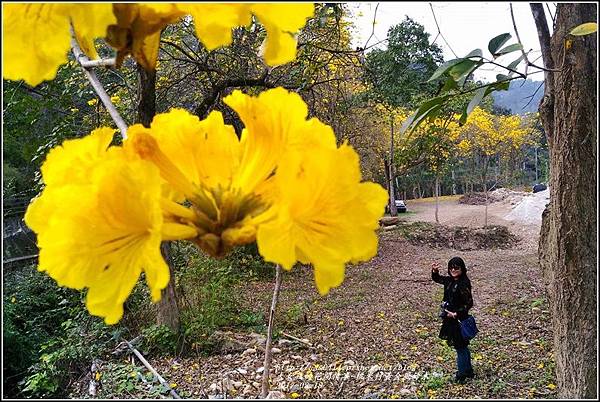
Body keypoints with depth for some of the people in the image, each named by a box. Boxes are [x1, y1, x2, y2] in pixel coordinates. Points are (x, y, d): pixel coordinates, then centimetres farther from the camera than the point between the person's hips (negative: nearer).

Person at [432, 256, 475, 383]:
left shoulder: (464, 283, -19)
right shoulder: (450, 280, 4)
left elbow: (469, 303, -20)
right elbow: (437, 278, 21)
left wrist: (456, 314, -20)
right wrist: (435, 271, 0)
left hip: (459, 319, -8)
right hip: (450, 319, 8)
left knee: (460, 347, 4)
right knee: (462, 346, 20)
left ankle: (462, 374, 18)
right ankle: (469, 371, 34)